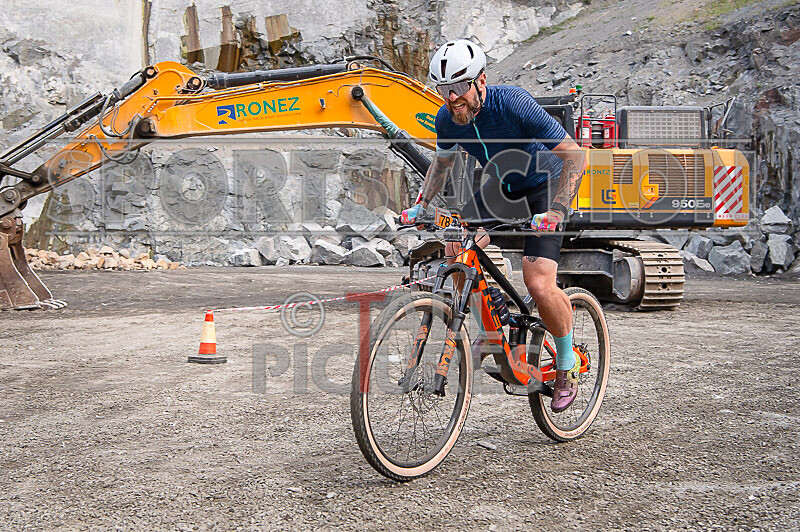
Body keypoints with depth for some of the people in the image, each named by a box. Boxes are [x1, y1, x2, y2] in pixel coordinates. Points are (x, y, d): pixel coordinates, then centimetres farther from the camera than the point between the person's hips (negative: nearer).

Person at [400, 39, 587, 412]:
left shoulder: (513, 104, -30)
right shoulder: (448, 118, -13)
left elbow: (574, 155, -29)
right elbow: (442, 163, 10)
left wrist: (555, 212, -38)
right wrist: (419, 205, -4)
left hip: (544, 186, -6)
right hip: (500, 187, 6)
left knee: (539, 286, -20)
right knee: (458, 249, -18)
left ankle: (567, 364, 6)